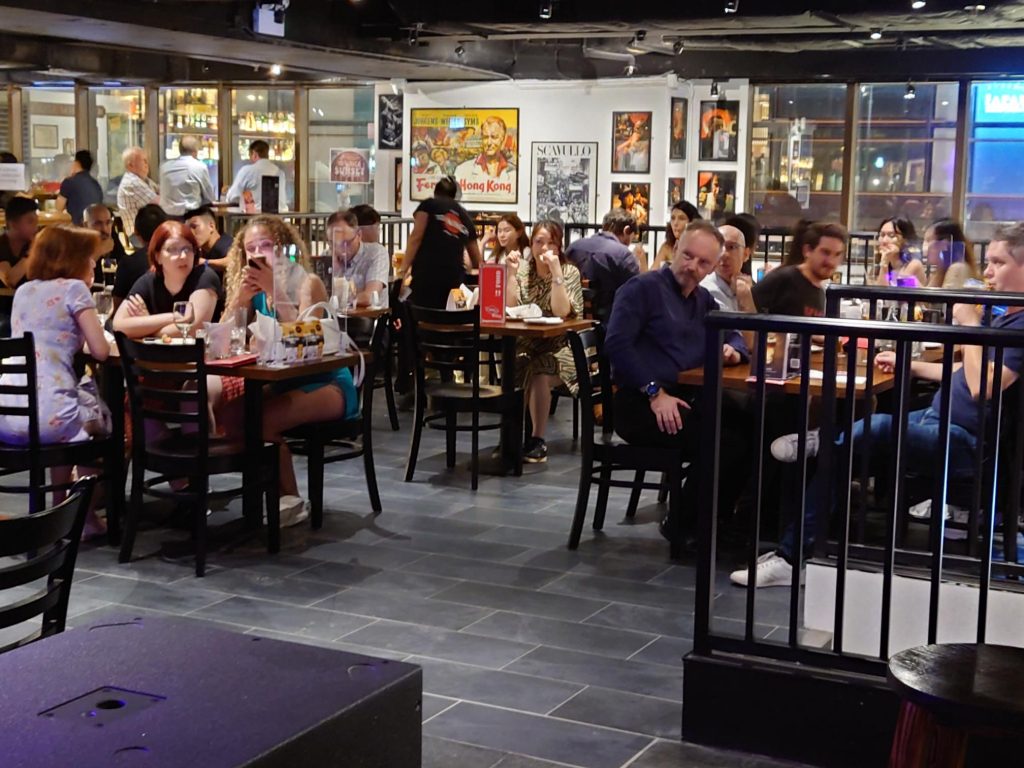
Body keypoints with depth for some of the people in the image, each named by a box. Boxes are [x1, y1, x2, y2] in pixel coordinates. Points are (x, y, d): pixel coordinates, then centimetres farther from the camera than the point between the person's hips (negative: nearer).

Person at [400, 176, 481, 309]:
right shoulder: (465, 216, 24)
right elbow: (476, 259, 29)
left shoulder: (429, 205, 13)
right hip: (454, 275, 4)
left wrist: (404, 268, -4)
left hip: (427, 272, -4)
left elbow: (416, 237, -1)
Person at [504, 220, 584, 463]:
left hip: (560, 349, -3)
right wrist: (511, 274, -13)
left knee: (537, 373, -32)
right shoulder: (522, 268, 7)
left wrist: (555, 270, -22)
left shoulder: (570, 272, -1)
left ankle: (538, 440, -20)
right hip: (525, 346, 3)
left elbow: (561, 312, -18)